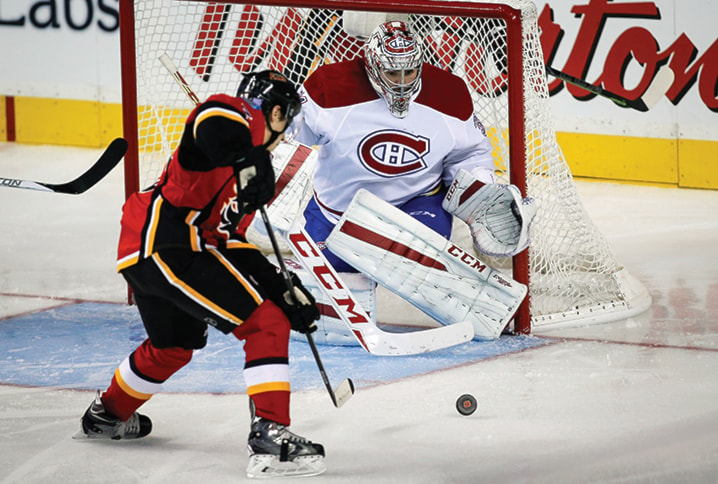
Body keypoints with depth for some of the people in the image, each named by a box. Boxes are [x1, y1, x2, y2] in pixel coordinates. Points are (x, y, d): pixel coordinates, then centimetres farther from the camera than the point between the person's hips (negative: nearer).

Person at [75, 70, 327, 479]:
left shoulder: (252, 167, 24)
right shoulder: (240, 116, -3)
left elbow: (230, 241, 22)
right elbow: (214, 122, -29)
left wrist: (283, 290, 17)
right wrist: (248, 160, -38)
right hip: (168, 246, -11)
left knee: (174, 346, 33)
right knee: (267, 325, -11)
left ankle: (108, 415, 54)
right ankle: (271, 437, -18)